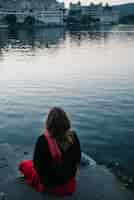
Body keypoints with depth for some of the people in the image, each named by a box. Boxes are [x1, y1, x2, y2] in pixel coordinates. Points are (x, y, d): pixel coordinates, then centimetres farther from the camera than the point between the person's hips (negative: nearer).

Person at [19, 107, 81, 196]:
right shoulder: (73, 136, -20)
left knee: (23, 164, 21)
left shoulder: (43, 140, -30)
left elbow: (37, 164, -15)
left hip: (49, 184, -2)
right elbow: (77, 159, -5)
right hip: (69, 182, 2)